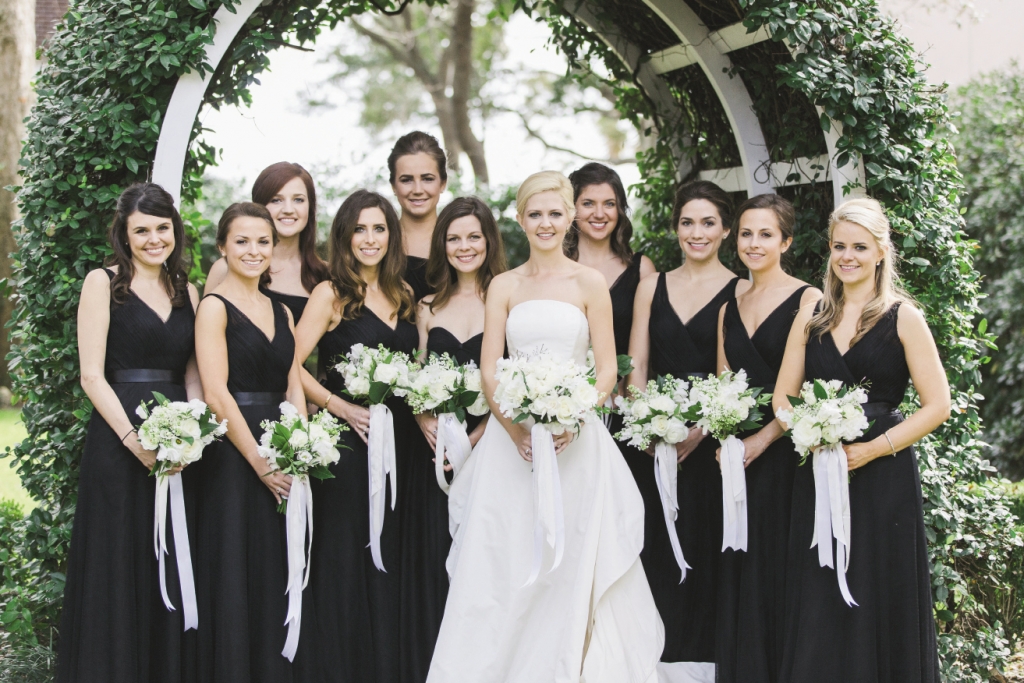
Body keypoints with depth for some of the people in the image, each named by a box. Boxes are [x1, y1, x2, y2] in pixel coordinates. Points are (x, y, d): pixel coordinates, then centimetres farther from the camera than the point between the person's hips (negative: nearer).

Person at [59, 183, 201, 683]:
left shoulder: (187, 293, 15)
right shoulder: (103, 283, 0)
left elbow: (193, 377, 13)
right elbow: (92, 375, -7)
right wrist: (134, 439, -17)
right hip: (118, 441, -5)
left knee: (175, 576, 6)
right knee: (118, 571, -2)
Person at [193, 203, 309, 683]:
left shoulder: (281, 313, 15)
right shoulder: (214, 307, -5)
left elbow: (294, 390, 10)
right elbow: (217, 395, -12)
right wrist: (261, 464, -14)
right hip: (234, 458, -6)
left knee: (282, 583, 8)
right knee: (239, 581, -3)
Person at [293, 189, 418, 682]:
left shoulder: (402, 295, 13)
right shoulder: (331, 295, -3)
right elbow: (292, 367, -10)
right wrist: (341, 406, -16)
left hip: (400, 438, 5)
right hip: (349, 439, -5)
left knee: (391, 556, 8)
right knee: (346, 555, -2)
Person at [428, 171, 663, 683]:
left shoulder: (590, 284, 4)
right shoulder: (504, 286, 9)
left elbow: (607, 370, 0)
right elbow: (489, 370, 3)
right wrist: (516, 428, -13)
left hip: (576, 442, -1)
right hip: (512, 440, 2)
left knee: (574, 565, -1)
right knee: (506, 565, 0)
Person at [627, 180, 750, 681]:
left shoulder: (741, 291, 0)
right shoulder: (652, 286, 12)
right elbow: (635, 366, 7)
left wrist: (701, 427, -18)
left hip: (712, 438, -3)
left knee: (705, 548, -1)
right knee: (658, 550, 3)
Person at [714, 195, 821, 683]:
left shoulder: (807, 300, -5)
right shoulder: (730, 309, 15)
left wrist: (762, 440, -16)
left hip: (784, 455, -6)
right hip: (738, 460, 6)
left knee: (779, 568, -3)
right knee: (740, 573, 7)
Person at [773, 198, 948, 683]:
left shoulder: (902, 317, -2)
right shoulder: (810, 319, 10)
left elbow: (937, 406, -5)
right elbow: (783, 396, 12)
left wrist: (872, 448, -15)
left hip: (881, 475, -3)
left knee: (878, 600, 0)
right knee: (818, 602, 4)